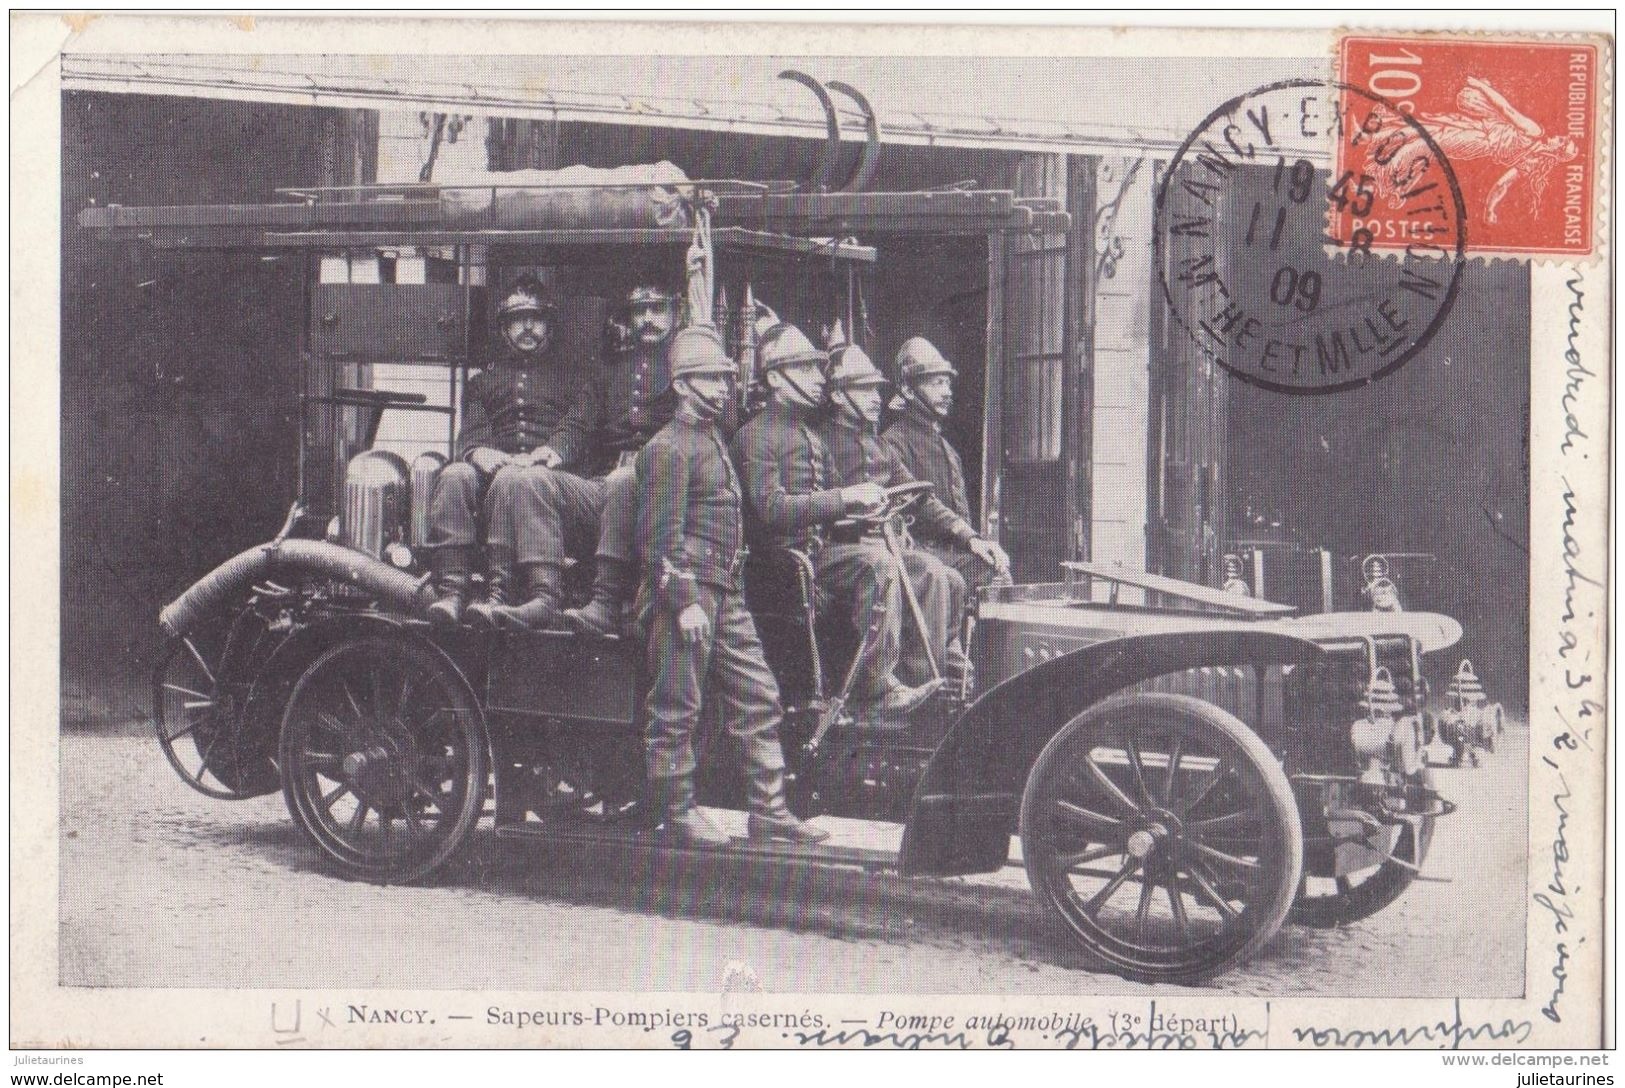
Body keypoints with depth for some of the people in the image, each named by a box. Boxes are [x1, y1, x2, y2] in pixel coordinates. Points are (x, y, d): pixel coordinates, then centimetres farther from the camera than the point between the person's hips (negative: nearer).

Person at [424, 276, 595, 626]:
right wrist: (478, 450, -13)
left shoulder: (568, 376, 26)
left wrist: (550, 452, -16)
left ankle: (498, 593, -48)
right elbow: (472, 427, 14)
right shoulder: (483, 380, 32)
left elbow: (576, 427, 8)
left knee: (509, 479, -39)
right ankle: (451, 591, -43)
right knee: (454, 476, -33)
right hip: (494, 463, 3)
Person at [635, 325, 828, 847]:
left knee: (758, 699, 7)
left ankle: (769, 810, 10)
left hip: (725, 595, 9)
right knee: (677, 709, -2)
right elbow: (660, 533, -14)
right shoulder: (668, 447, -8)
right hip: (685, 593, -9)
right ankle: (678, 811, 6)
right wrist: (685, 601, -19)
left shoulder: (714, 442, 20)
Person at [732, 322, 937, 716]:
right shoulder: (755, 436, -6)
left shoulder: (811, 435, 23)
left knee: (880, 555, -17)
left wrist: (866, 506, 8)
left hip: (821, 549, 8)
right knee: (877, 562, -26)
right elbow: (771, 508, -20)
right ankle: (874, 681, -24)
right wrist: (846, 498, -22)